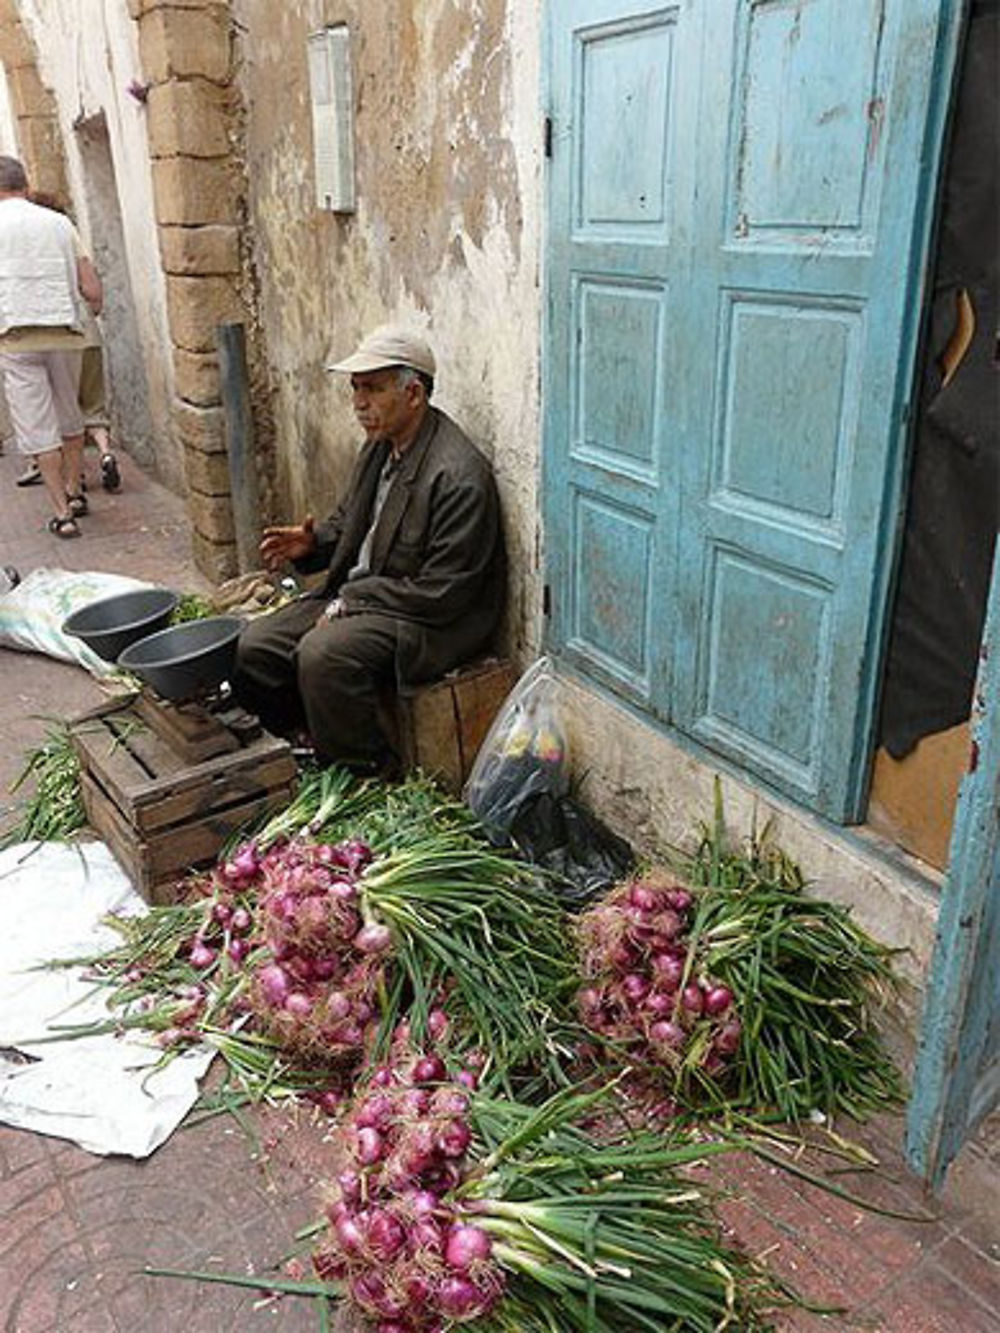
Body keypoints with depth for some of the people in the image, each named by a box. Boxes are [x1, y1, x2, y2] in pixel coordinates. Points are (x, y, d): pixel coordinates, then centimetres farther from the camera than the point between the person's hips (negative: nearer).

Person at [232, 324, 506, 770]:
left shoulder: (460, 476, -23)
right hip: (355, 595, 9)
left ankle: (364, 778, -9)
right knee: (254, 647, -2)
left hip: (433, 619, -9)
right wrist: (313, 542, 0)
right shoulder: (380, 446, 6)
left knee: (322, 654, -31)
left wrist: (350, 601, -17)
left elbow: (441, 594, -23)